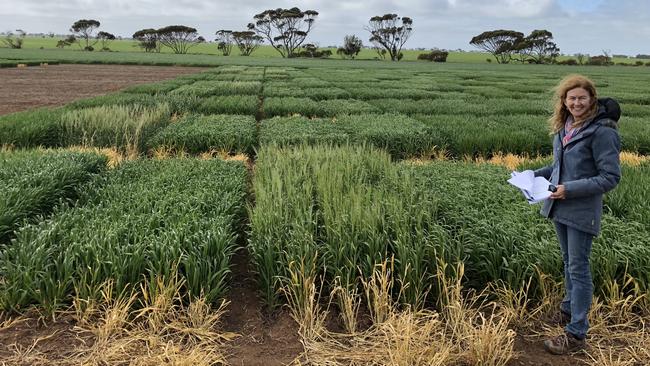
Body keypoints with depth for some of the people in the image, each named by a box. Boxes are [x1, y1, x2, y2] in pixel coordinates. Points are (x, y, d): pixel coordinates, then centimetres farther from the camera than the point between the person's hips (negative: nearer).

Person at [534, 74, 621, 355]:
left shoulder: (601, 131, -17)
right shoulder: (564, 127, 5)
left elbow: (611, 177, -16)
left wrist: (571, 189, -22)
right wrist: (536, 174, 3)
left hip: (582, 212, -7)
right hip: (559, 207, 7)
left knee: (578, 269, -1)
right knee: (568, 262, 21)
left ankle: (576, 333, 9)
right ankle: (570, 309, 39)